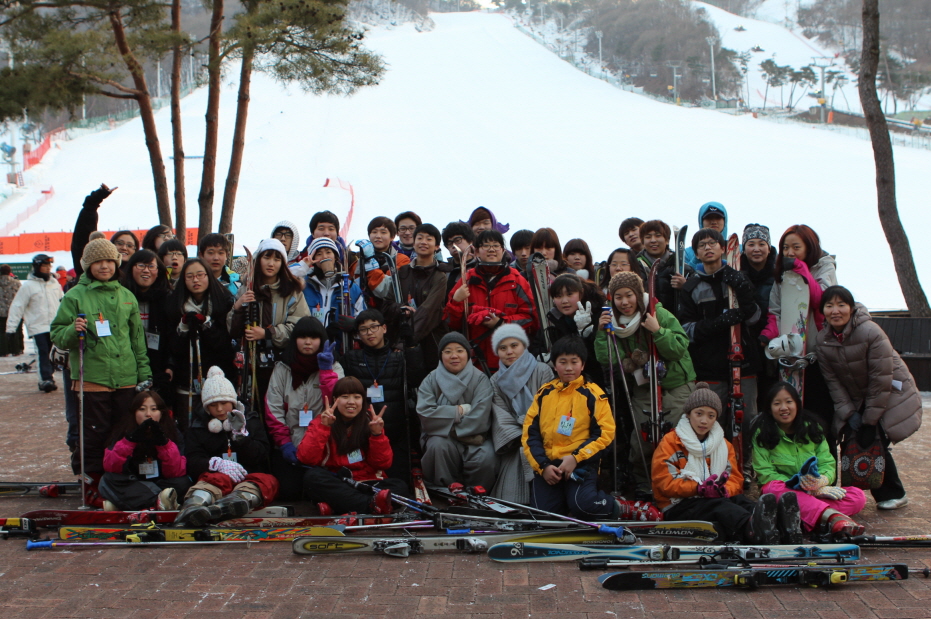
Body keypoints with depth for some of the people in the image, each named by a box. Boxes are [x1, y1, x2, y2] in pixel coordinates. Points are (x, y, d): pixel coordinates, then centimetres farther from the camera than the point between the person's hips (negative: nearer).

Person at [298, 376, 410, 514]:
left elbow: (383, 464, 1)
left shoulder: (370, 422, 8)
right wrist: (323, 427, -18)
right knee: (312, 477, -32)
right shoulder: (322, 422, 4)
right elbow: (307, 459, -10)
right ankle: (372, 504, -45)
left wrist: (377, 434, -12)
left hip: (368, 483, 1)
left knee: (400, 486, -25)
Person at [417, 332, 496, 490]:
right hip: (441, 437, 0)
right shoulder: (431, 380, 4)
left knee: (485, 458, -31)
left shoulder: (480, 380, 1)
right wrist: (460, 411, -13)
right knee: (438, 446, -33)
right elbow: (425, 413, -13)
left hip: (472, 437, 0)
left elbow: (479, 418, -13)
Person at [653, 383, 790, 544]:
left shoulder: (724, 445, 21)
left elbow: (735, 479, 12)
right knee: (718, 507, -36)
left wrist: (723, 490, -14)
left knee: (739, 500, -30)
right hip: (679, 507, -4)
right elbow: (665, 482, -6)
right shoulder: (669, 443, 5)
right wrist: (700, 488, -21)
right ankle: (752, 529, -70)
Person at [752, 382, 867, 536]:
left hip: (817, 493, 4)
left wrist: (821, 481, -23)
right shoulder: (762, 435, 1)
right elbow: (765, 473, -9)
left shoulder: (812, 428, 10)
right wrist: (799, 485, -22)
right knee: (775, 489, -39)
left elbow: (828, 463, 2)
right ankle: (832, 516, -60)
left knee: (858, 496, -21)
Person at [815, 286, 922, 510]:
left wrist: (870, 420, -22)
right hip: (856, 399, 5)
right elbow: (833, 381, -6)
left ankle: (894, 495, 5)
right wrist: (849, 414, -15)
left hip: (891, 394, -5)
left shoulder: (871, 333, -27)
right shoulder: (823, 340, -9)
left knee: (875, 442, -15)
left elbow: (881, 381, -24)